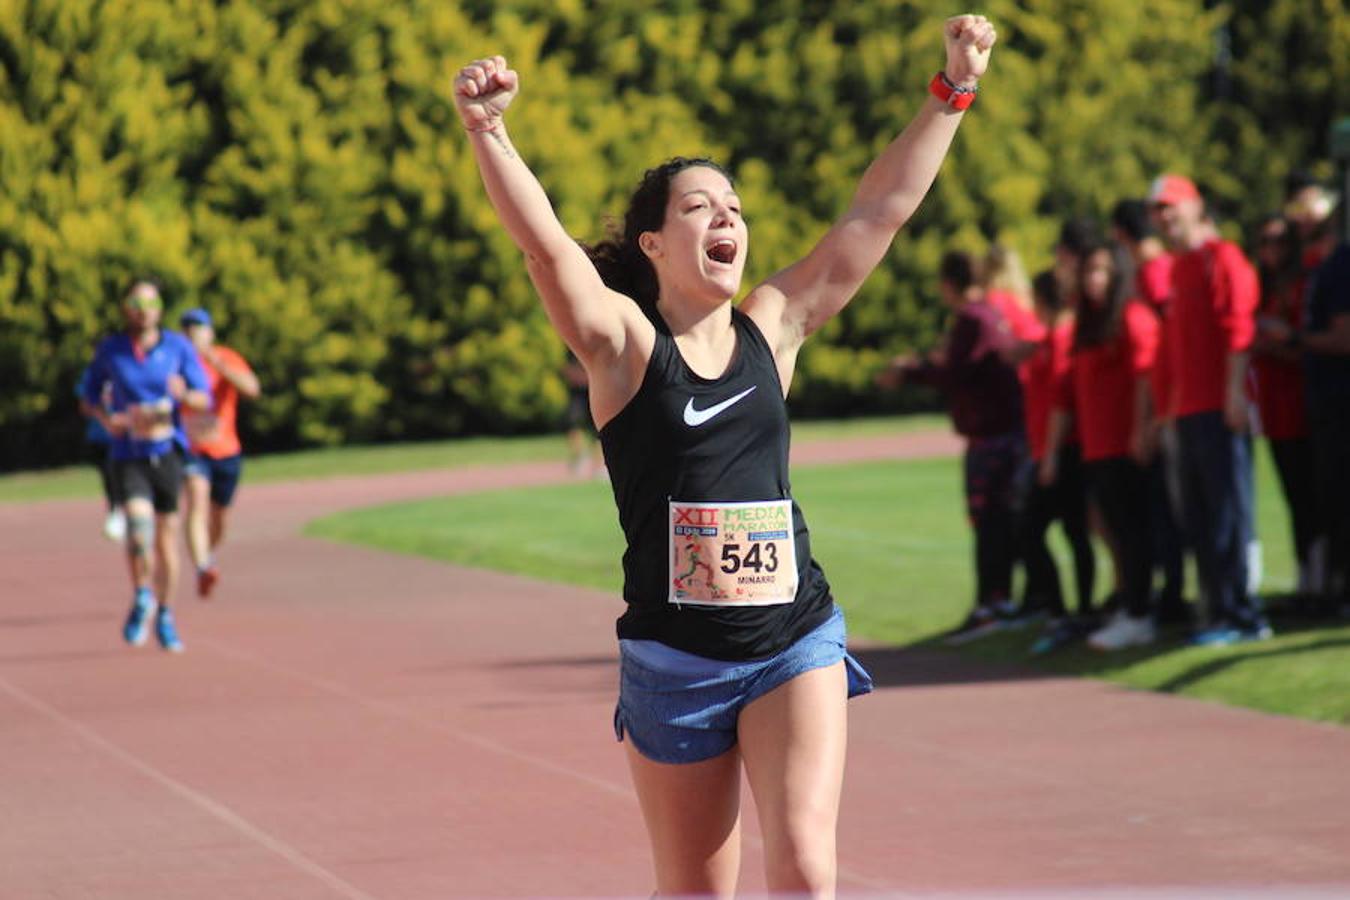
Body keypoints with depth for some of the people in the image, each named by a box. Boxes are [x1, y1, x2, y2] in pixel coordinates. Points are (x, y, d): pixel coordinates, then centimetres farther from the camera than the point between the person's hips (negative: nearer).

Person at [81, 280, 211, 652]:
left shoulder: (178, 347, 0)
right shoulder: (110, 350, 1)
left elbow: (204, 399, -1)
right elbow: (89, 397, 12)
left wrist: (184, 395, -24)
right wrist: (106, 419, -10)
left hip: (168, 452, 1)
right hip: (129, 455, -1)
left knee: (167, 535, 8)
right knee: (139, 523, -23)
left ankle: (164, 617, 24)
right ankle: (142, 599, 0)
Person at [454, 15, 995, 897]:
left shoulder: (772, 327, 6)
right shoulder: (624, 343, -3)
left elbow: (879, 210, 8)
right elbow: (541, 241, -20)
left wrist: (950, 95, 5)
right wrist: (487, 133, -35)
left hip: (795, 642, 2)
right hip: (673, 654, -2)